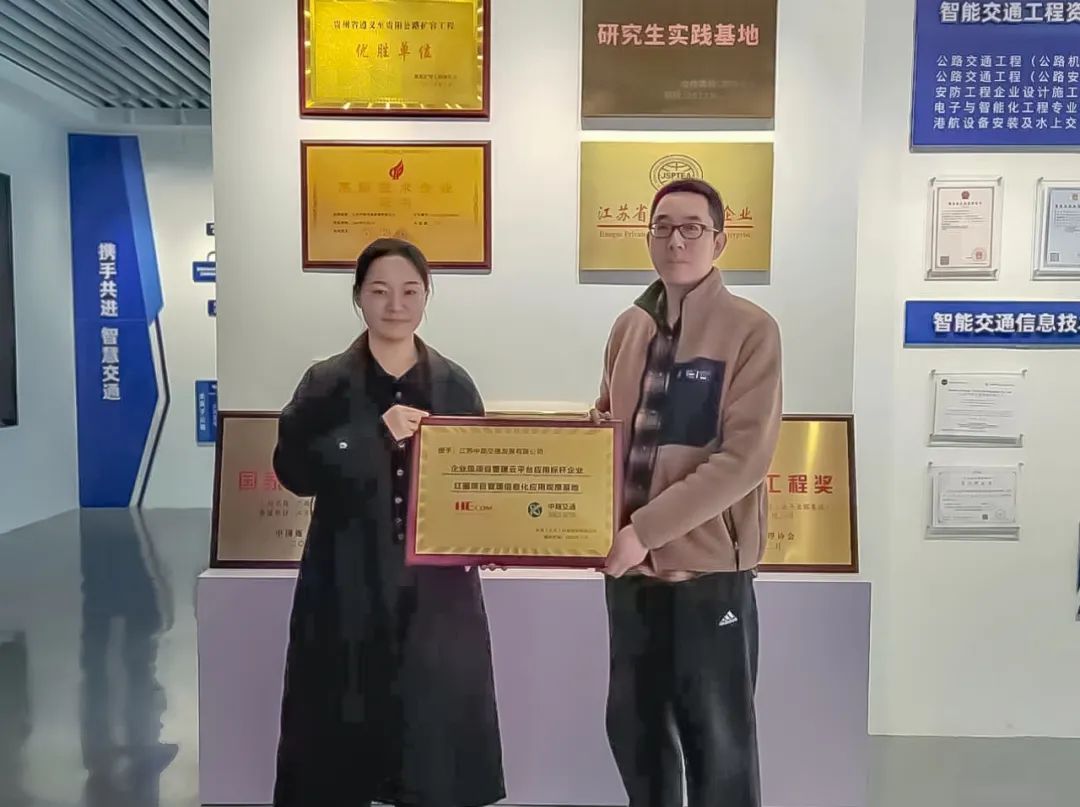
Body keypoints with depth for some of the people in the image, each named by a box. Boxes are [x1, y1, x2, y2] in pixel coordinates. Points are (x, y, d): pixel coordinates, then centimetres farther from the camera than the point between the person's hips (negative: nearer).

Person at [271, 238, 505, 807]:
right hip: (349, 588, -1)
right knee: (343, 730, 6)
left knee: (436, 732, 8)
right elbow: (293, 470, -11)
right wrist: (376, 434, -21)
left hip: (436, 591, 1)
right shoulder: (326, 384, 0)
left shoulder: (455, 385, 5)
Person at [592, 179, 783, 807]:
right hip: (631, 563, 5)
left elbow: (743, 459, -17)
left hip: (709, 564, -5)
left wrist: (644, 529, -20)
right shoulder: (629, 328, 8)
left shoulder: (751, 331, -9)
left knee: (718, 736, 12)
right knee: (634, 725, 18)